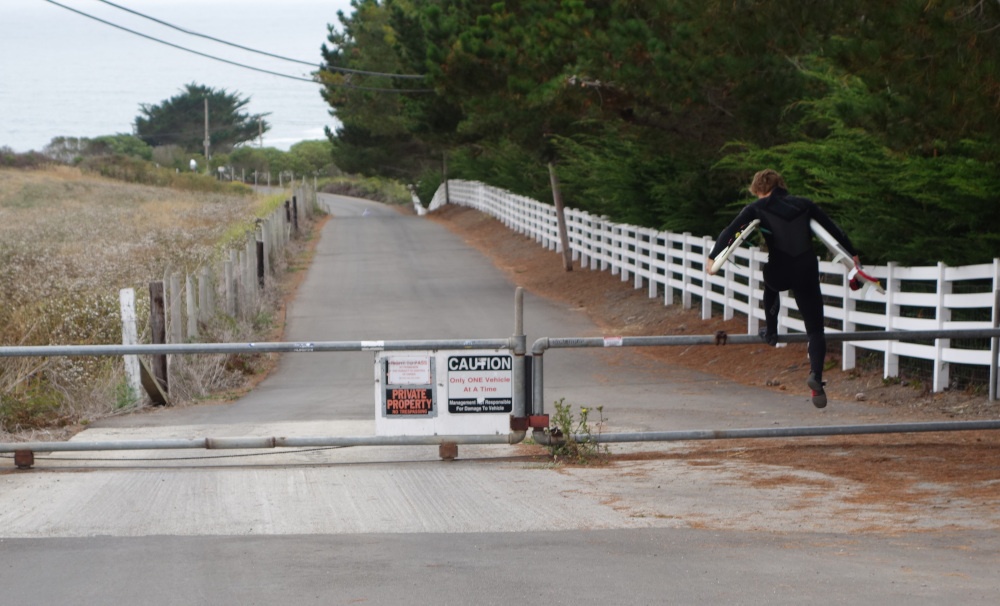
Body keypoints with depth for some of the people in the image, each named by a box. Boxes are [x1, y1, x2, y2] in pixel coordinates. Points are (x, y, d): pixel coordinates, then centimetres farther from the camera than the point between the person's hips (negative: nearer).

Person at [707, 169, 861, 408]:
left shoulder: (757, 208, 7)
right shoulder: (804, 205, 14)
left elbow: (730, 232, -4)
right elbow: (834, 229, 16)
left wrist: (713, 257, -4)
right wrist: (852, 254, 25)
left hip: (779, 273, -1)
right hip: (806, 272, 1)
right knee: (815, 329, 5)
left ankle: (770, 332, 40)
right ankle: (816, 374, -16)